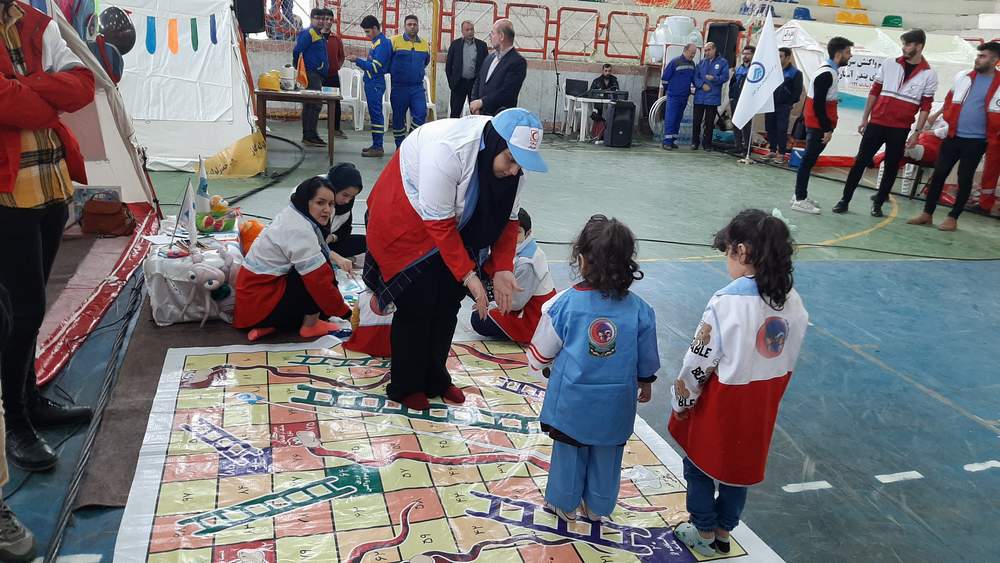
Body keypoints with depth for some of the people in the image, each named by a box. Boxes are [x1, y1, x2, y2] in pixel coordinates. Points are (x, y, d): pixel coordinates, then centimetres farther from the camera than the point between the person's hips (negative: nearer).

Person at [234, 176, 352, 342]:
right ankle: (310, 325, 0)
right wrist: (345, 312, -14)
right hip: (260, 305, -10)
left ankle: (269, 325, 8)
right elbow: (321, 281, -23)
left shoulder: (292, 214, 6)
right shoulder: (300, 231, -23)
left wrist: (338, 259, 7)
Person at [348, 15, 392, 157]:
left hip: (376, 84, -10)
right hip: (371, 83, 10)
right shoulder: (377, 42, 15)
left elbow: (375, 67, -19)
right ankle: (376, 144, 18)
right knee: (374, 114, 12)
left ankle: (378, 147, -7)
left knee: (376, 114, -8)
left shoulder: (382, 43, -14)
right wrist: (359, 61, 11)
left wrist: (357, 60, -15)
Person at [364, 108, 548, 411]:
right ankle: (405, 386, 14)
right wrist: (469, 275, -31)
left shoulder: (513, 160, -15)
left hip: (455, 225, 7)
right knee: (417, 306, -5)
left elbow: (507, 219, -6)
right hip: (405, 223, -6)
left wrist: (502, 269, -17)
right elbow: (439, 223, -32)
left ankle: (434, 378, 26)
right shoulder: (448, 149, -37)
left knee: (448, 301, 8)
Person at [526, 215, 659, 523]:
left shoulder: (565, 303, -17)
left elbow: (542, 350, -5)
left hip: (572, 397, -1)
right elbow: (647, 359, 2)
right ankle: (597, 507, 36)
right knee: (607, 454, 20)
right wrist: (646, 383, 22)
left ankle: (565, 504, 35)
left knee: (569, 449, 18)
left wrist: (540, 367, 18)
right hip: (616, 403, 2)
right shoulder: (640, 310, -11)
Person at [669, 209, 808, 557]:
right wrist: (765, 393, 17)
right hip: (762, 405, 6)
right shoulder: (793, 300, -6)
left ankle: (704, 534, 34)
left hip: (721, 401, -6)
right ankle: (723, 532, 40)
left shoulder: (728, 302, -27)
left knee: (701, 464, 18)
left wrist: (681, 402, -5)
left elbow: (699, 362, -20)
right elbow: (789, 358, 5)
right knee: (740, 466, 23)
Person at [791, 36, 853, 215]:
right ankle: (800, 200, -1)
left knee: (809, 159, 14)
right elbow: (818, 105, -22)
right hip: (818, 126, -10)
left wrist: (827, 126, 14)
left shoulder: (827, 70, 12)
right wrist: (827, 129, -19)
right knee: (809, 160, -5)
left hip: (816, 124, 10)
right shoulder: (827, 74, -18)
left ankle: (800, 195, 21)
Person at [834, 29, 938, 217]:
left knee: (891, 167, 6)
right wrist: (865, 118, 8)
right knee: (860, 162, 1)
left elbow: (925, 106, -1)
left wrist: (917, 133, -6)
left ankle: (878, 204, 17)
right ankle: (845, 200, 8)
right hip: (876, 123, 1)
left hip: (900, 129, -1)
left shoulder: (929, 74, -2)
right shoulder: (889, 64, 3)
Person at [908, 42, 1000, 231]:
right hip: (953, 136, 4)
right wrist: (947, 119, 9)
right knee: (938, 174, 5)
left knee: (964, 179, 5)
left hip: (976, 141, -3)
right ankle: (927, 214, 14)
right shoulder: (962, 76, 5)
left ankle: (953, 218, 15)